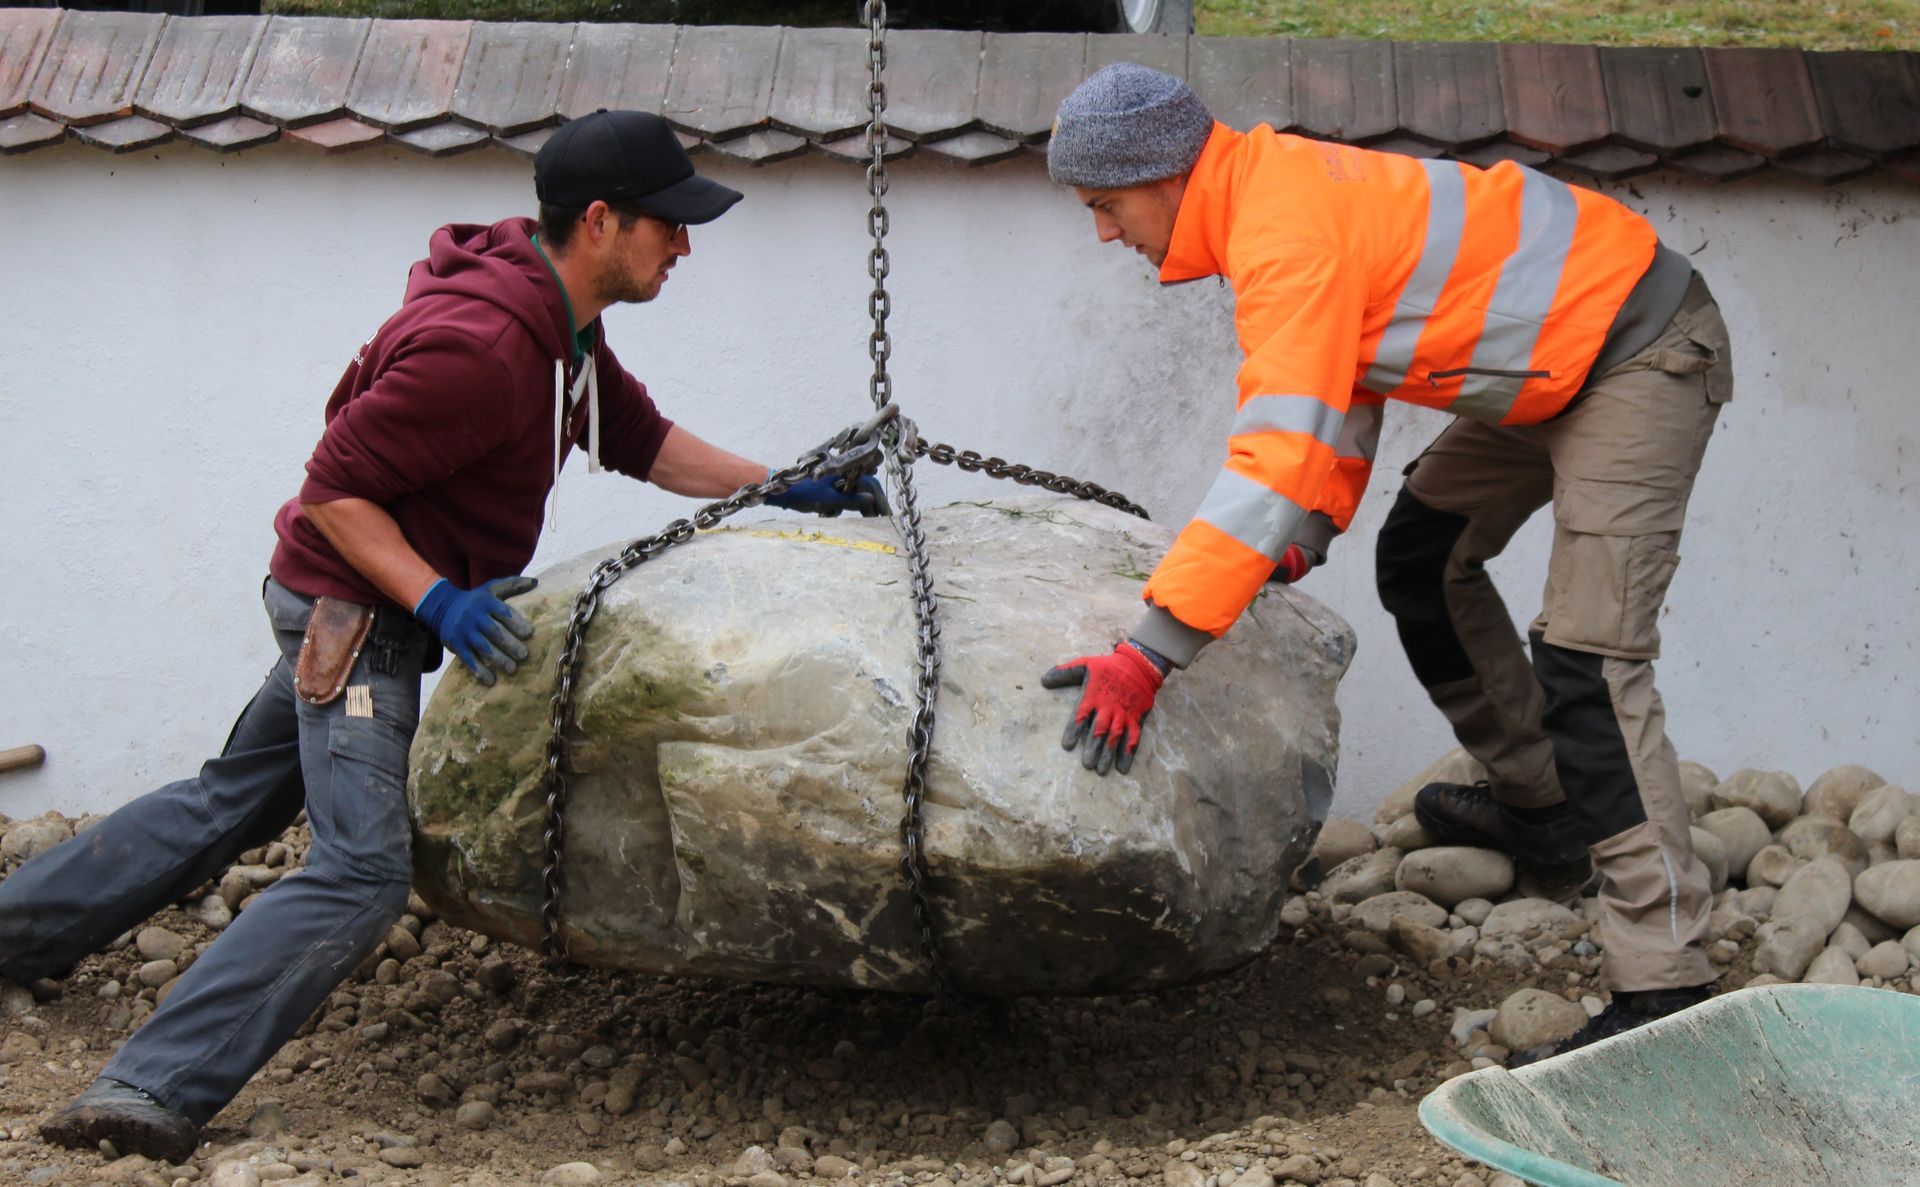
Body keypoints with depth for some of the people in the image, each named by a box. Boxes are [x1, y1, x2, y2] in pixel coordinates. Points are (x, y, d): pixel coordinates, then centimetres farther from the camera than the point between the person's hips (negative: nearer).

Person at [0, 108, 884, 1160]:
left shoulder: (563, 322, 4)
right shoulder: (480, 346, -29)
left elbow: (640, 440, 18)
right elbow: (334, 488, -24)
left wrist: (782, 488, 13)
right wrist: (437, 599, -31)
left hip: (353, 610, 11)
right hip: (357, 609, -11)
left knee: (235, 800, 24)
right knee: (362, 874, -17)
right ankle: (150, 1092, -18)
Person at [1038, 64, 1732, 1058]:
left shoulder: (1287, 237, -27)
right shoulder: (1272, 188, 4)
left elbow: (1278, 461, -36)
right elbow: (1346, 372, 14)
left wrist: (1147, 655, -37)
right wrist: (1315, 526, 2)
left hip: (1642, 354, -10)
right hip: (1556, 354, 10)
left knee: (1588, 657, -16)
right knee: (1421, 559, 20)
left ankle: (1663, 984, -16)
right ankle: (1539, 807, 32)